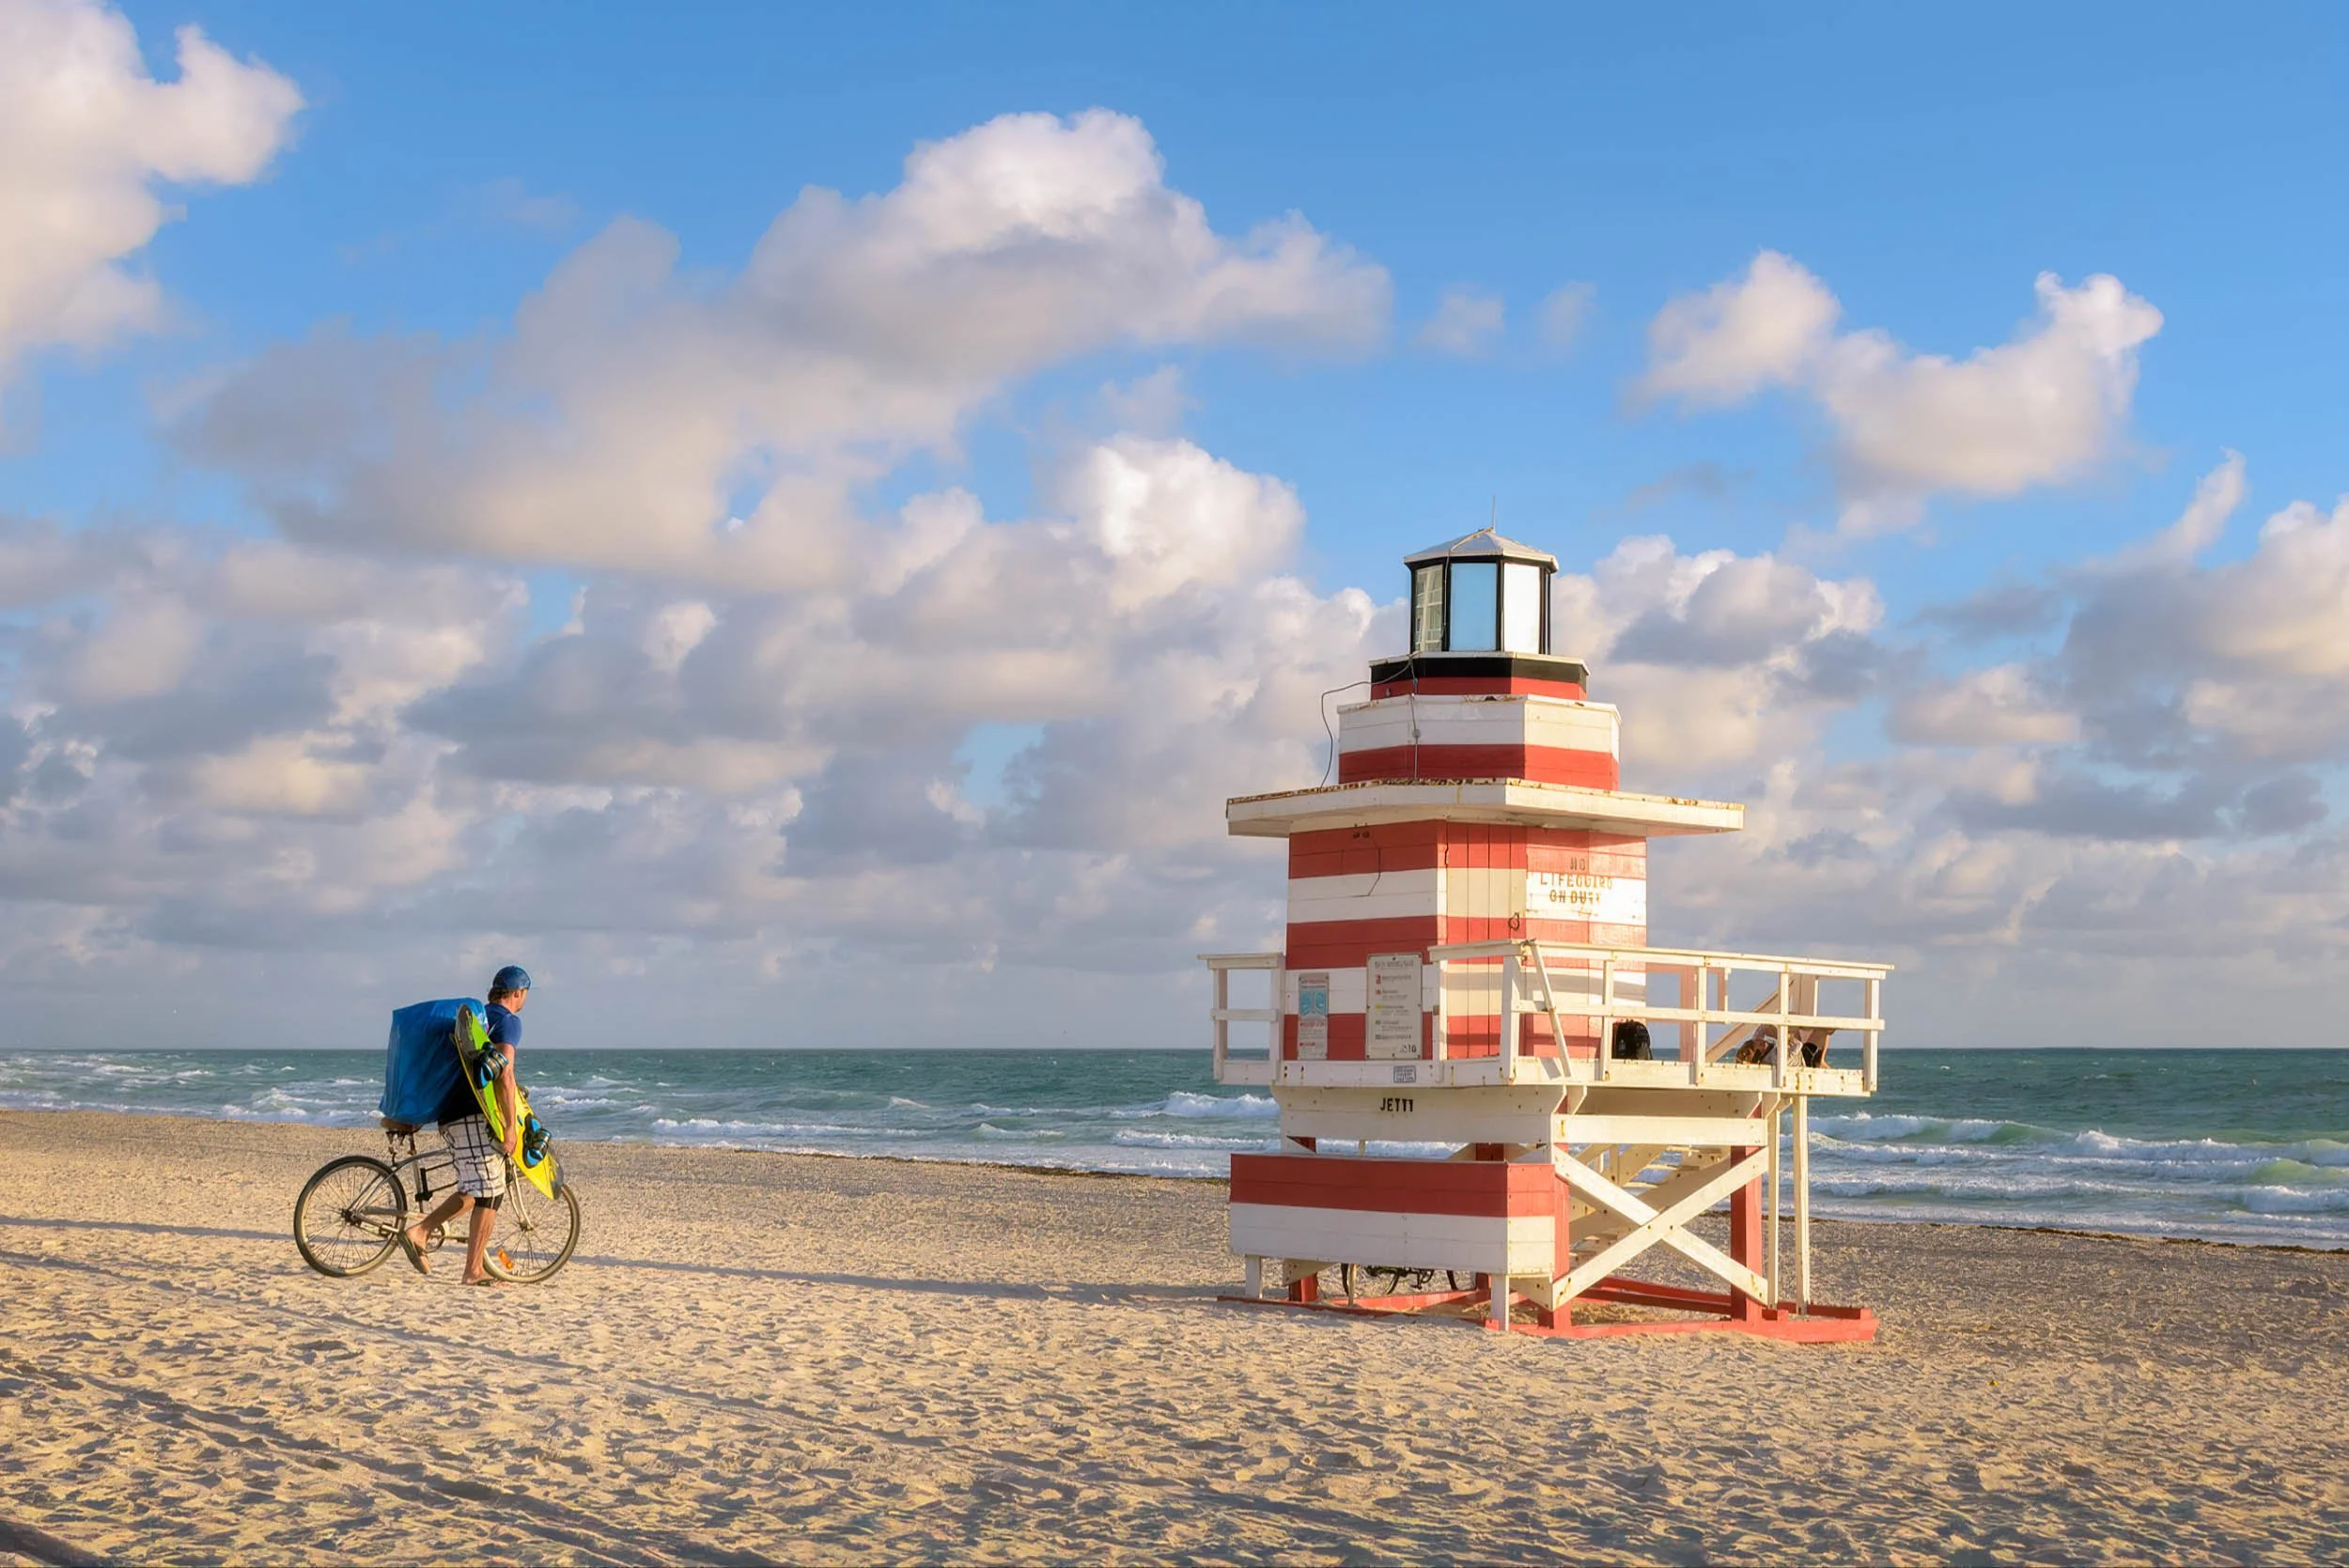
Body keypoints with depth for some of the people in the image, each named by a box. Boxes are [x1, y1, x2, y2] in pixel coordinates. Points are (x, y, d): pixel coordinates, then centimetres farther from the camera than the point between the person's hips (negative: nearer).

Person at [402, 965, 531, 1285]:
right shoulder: (508, 1021, -5)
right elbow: (504, 1074, -17)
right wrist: (511, 1127, -18)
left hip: (450, 1114, 9)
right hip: (474, 1115, -9)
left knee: (474, 1189, 18)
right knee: (490, 1192, -5)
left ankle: (418, 1232, 7)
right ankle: (474, 1271, -5)